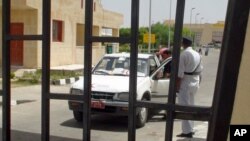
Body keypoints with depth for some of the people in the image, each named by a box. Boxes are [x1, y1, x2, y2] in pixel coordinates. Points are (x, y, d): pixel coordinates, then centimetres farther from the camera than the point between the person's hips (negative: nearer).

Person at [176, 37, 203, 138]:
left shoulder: (184, 54, -15)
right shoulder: (197, 54, 10)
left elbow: (180, 72, -18)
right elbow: (199, 70, 13)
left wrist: (177, 85, -14)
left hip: (185, 84, -8)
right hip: (195, 83, 8)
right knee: (191, 106, 17)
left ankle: (187, 131, -4)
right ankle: (190, 129, 24)